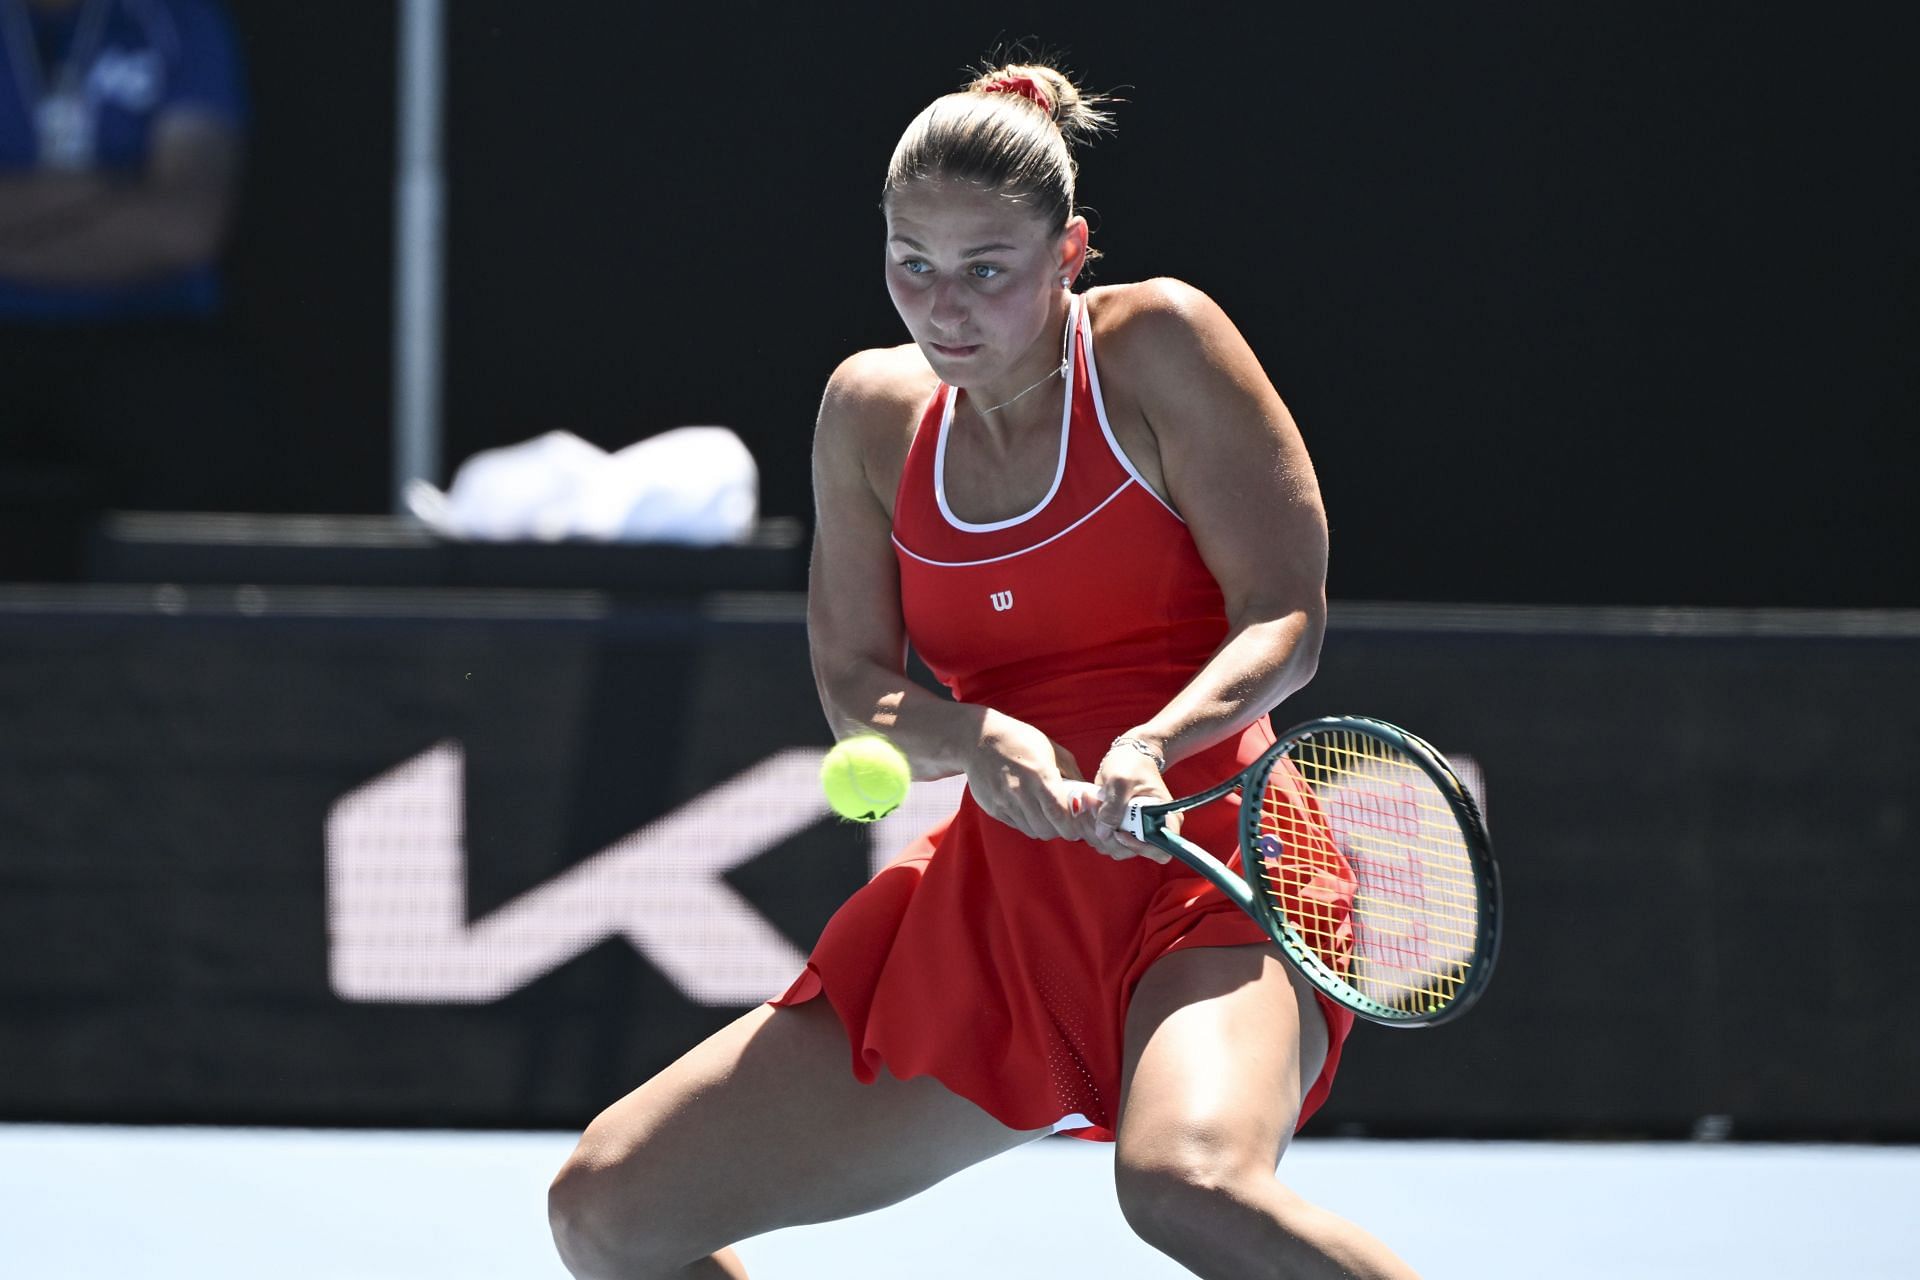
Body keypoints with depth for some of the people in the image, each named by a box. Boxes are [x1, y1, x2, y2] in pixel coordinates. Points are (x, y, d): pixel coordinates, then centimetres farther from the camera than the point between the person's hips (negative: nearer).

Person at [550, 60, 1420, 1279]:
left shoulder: (1155, 345, -5)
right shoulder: (874, 412, 9)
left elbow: (1285, 617, -8)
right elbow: (855, 690, 6)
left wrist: (1152, 747, -28)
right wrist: (977, 740, -18)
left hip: (1202, 871, -6)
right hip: (988, 900, 6)